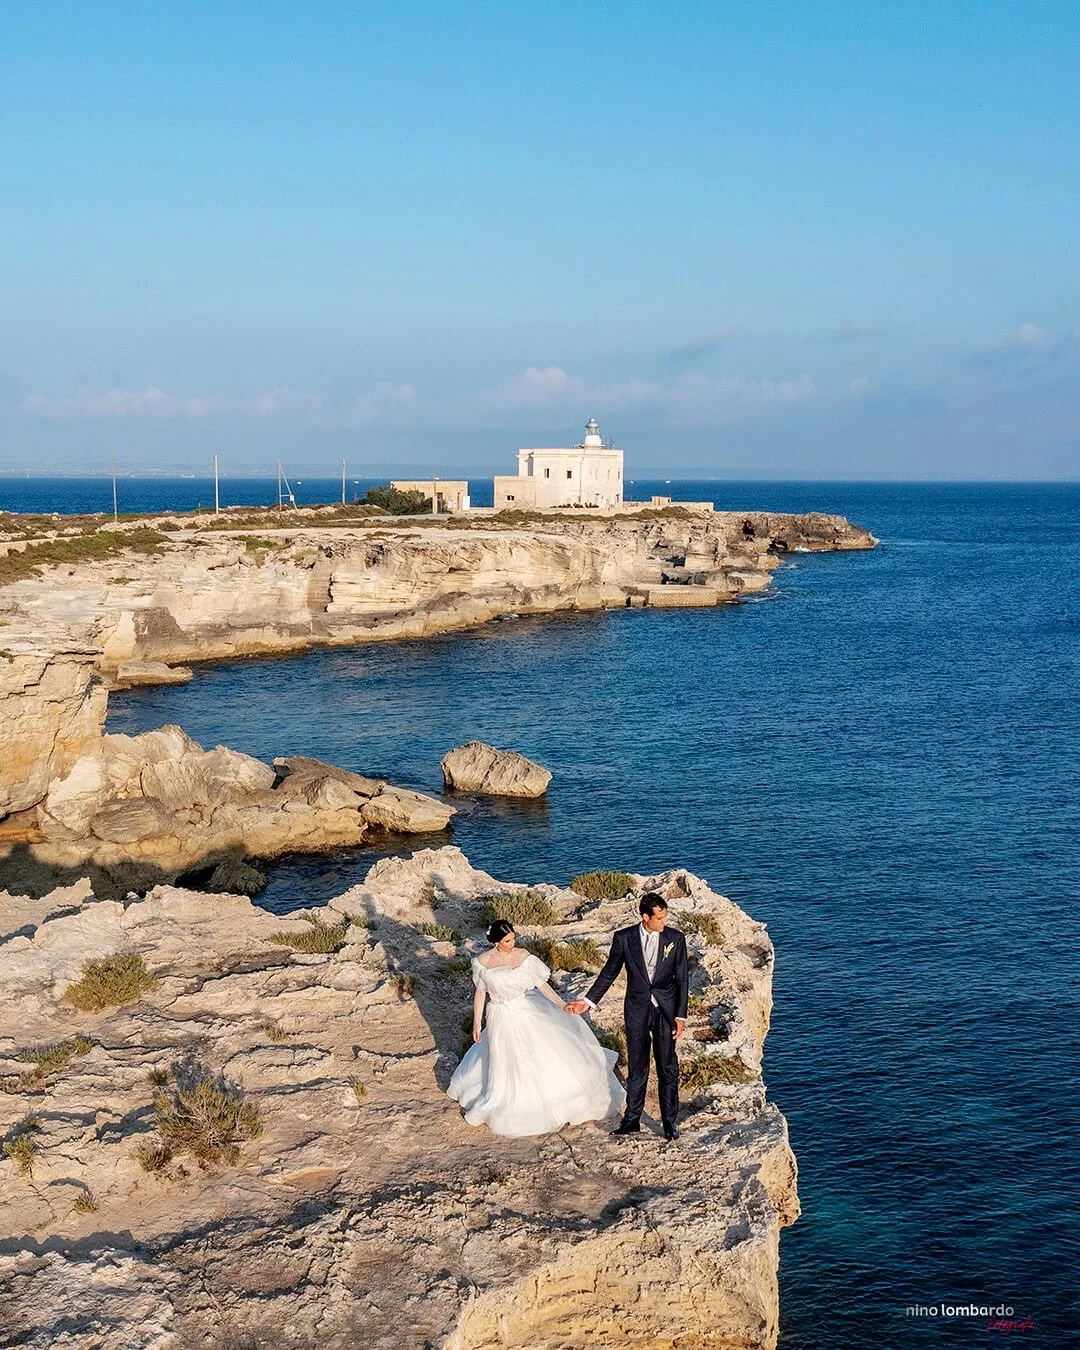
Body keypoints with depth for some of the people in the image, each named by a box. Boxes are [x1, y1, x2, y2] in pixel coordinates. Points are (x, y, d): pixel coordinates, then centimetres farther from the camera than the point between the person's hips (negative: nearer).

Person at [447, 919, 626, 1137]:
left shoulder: (524, 957, -12)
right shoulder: (483, 962, -11)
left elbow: (542, 984, -8)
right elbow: (480, 992, 0)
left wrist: (562, 1005, -16)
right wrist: (476, 1023, 2)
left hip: (528, 1014, 0)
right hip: (502, 1020, 0)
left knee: (545, 1054, 7)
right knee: (508, 1063, 10)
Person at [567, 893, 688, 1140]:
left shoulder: (675, 938, -6)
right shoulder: (624, 938, -6)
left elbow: (682, 979, -2)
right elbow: (609, 973, 4)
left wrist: (680, 1015, -7)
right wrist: (588, 1001, 0)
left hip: (666, 1010, 0)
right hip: (637, 1010, 0)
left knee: (668, 1068, 5)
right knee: (636, 1067, 9)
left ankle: (670, 1122, 17)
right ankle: (632, 1120, 20)